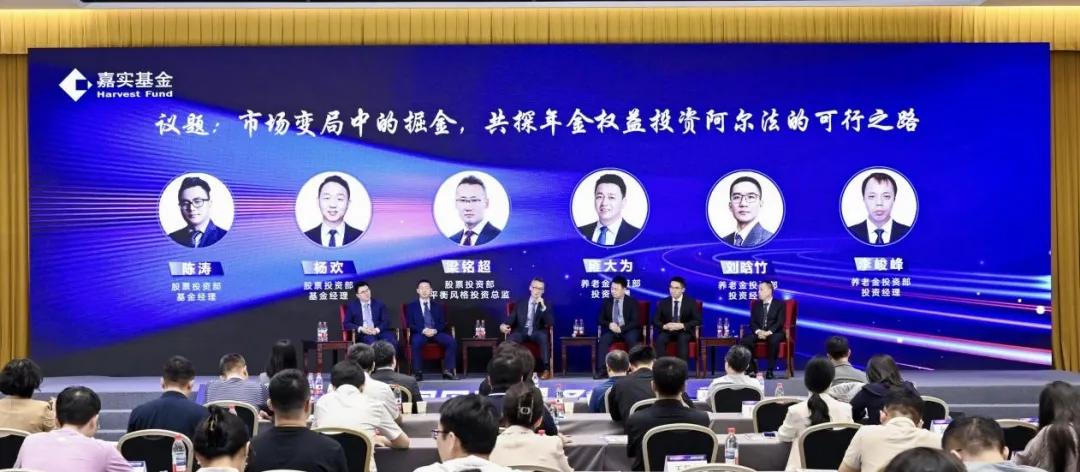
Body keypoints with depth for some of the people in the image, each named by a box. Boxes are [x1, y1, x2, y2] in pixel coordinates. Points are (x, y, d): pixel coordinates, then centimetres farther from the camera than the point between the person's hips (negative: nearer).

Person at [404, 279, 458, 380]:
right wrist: (423, 330, -16)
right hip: (420, 333, -2)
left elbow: (443, 323, 10)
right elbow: (410, 324, 2)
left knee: (452, 341, -26)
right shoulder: (411, 306, 12)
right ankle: (418, 372, -31)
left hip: (436, 333, 2)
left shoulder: (438, 306, 19)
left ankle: (448, 371, -23)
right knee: (416, 342, -38)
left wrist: (435, 330, -13)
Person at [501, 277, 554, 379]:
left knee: (543, 336, -36)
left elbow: (550, 323, -6)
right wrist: (504, 325, -13)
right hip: (521, 332, 1)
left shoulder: (546, 305, 8)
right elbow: (512, 319, 10)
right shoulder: (520, 303, 15)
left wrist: (543, 307, -19)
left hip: (537, 333, -1)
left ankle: (546, 368, -30)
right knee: (510, 339, -31)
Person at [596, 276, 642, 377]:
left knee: (632, 339, -35)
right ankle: (602, 369, -33)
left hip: (628, 330, -2)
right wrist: (609, 324, -14)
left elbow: (635, 321, -8)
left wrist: (621, 329, -21)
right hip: (611, 330, 2)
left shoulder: (632, 302, -2)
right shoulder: (606, 302, 8)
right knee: (604, 339, -29)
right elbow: (601, 319, 9)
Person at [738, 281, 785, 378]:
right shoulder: (755, 305, 17)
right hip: (758, 333, 3)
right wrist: (758, 331, -14)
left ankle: (770, 370, -30)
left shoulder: (779, 304, 5)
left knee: (774, 340, -40)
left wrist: (768, 332, -22)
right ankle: (751, 368, -17)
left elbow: (780, 322, -7)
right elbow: (752, 322, 8)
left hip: (773, 333, -3)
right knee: (744, 340, -27)